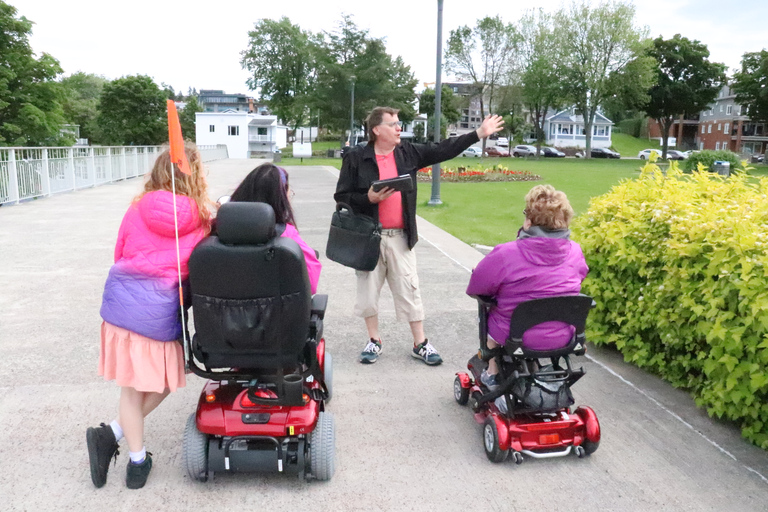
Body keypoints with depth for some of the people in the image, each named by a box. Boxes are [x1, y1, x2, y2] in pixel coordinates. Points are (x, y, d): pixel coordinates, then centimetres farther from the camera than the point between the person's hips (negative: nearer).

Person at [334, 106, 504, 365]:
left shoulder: (408, 153, 6)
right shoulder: (356, 158, -3)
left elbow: (443, 150, 7)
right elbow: (341, 196, -2)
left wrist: (479, 133, 5)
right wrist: (369, 199, -18)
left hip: (400, 237, 2)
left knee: (410, 290, 5)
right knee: (368, 290, 8)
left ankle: (420, 343, 18)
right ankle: (374, 341, 26)